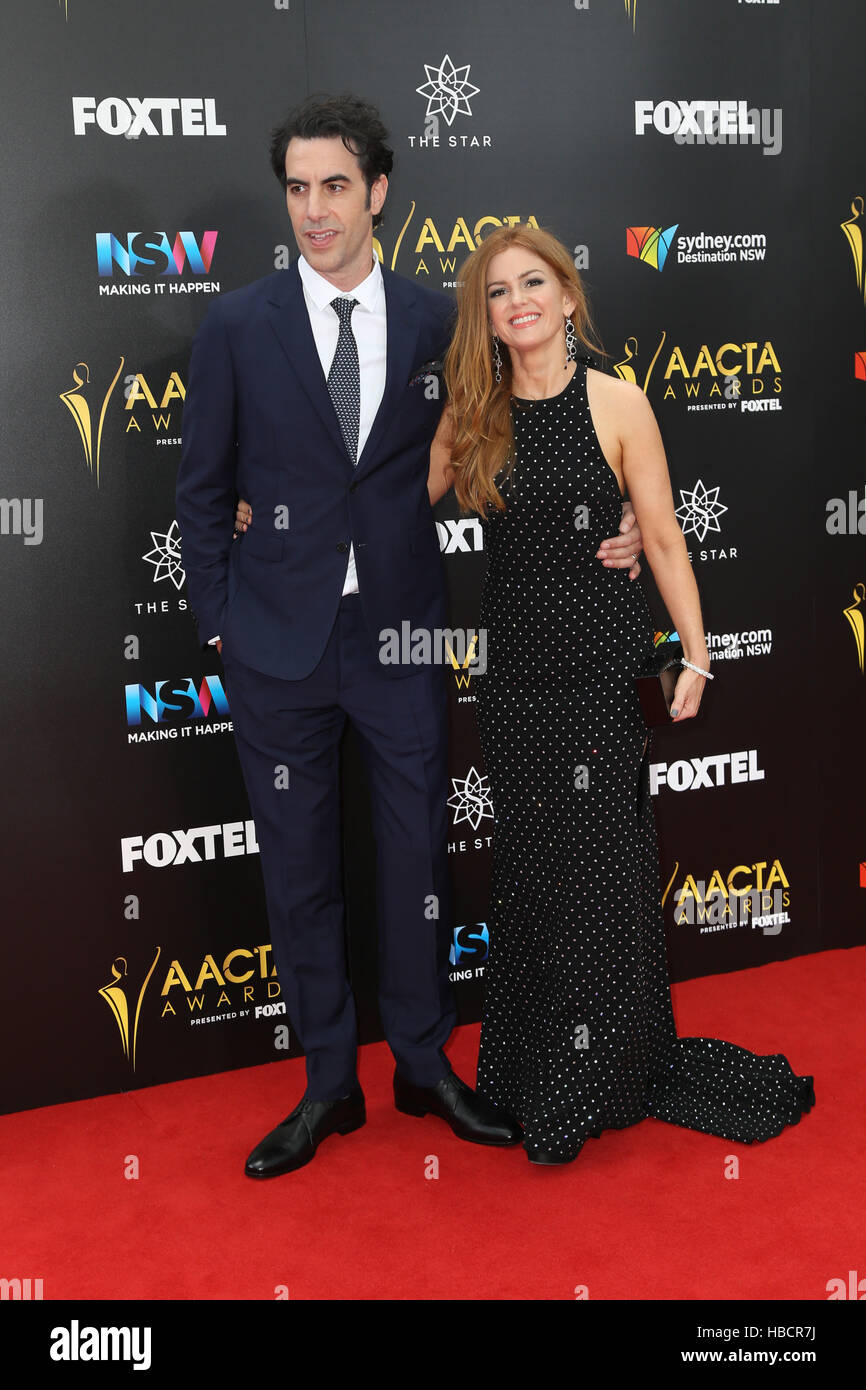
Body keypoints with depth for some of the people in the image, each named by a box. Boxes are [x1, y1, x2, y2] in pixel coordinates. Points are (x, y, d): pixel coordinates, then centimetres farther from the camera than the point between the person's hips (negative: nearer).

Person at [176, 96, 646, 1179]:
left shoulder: (436, 321, 2)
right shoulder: (236, 328, -1)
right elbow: (203, 489, 4)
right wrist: (219, 624, 0)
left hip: (401, 634, 1)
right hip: (281, 643, 0)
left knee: (417, 853, 9)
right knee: (297, 866, 9)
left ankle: (424, 1064, 30)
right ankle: (327, 1085, 26)